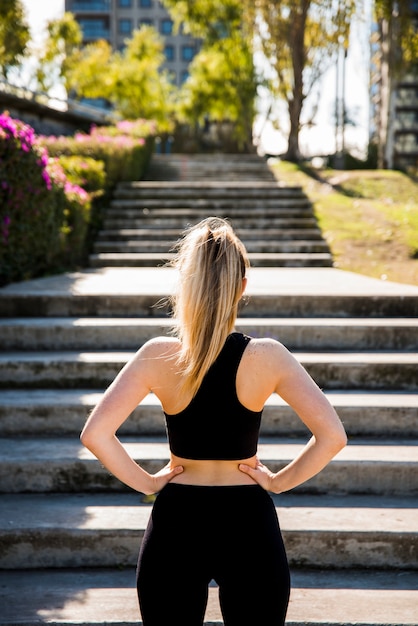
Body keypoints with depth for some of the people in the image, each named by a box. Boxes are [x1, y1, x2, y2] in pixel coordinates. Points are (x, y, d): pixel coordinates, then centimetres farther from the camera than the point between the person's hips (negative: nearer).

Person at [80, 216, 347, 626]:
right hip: (249, 523, 0)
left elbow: (95, 434, -17)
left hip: (176, 522, 0)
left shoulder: (158, 356, -11)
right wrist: (280, 481, -3)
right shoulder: (266, 357, -11)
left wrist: (145, 482, -4)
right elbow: (331, 436, -16)